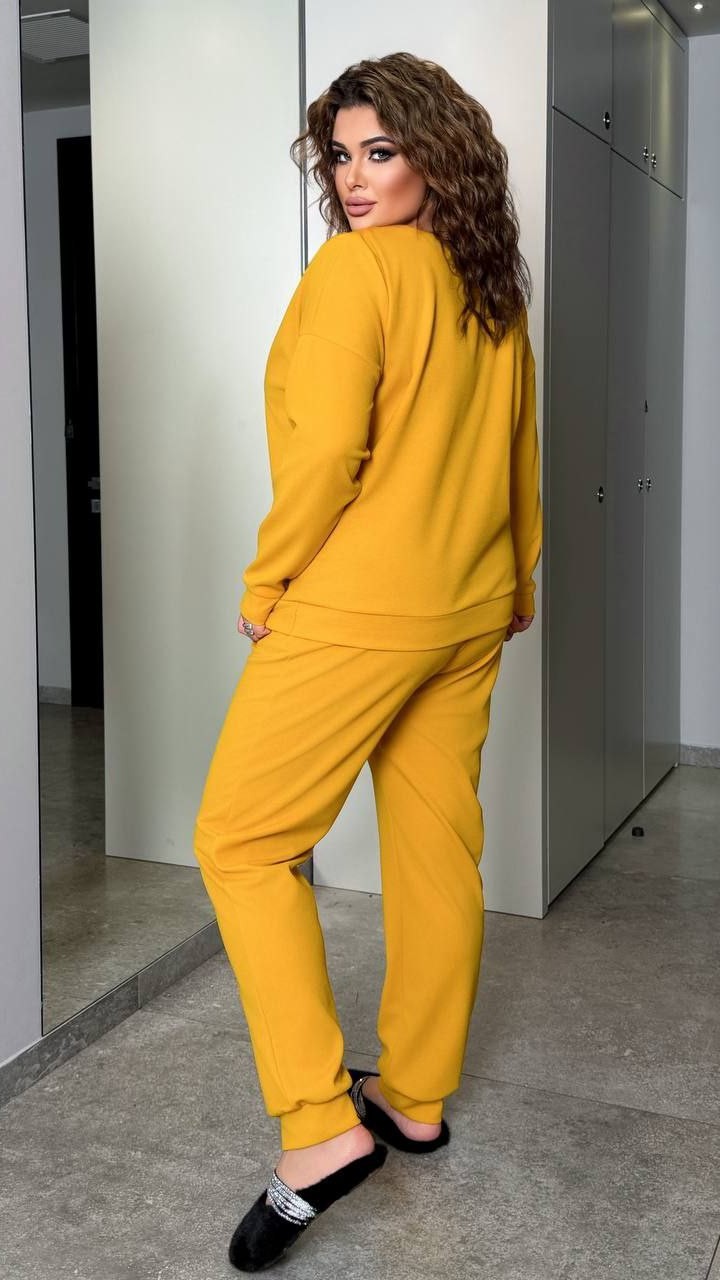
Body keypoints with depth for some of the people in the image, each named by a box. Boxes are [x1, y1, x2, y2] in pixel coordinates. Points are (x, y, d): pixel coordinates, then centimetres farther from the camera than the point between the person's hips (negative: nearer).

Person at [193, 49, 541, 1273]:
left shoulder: (356, 266, -11)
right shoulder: (494, 288, 12)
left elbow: (328, 448, -18)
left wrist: (265, 585, -6)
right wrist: (512, 580, 28)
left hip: (357, 607, -8)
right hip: (469, 615, 8)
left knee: (243, 837, -1)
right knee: (439, 846, 12)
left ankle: (318, 1124, -5)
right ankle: (416, 1096, 25)